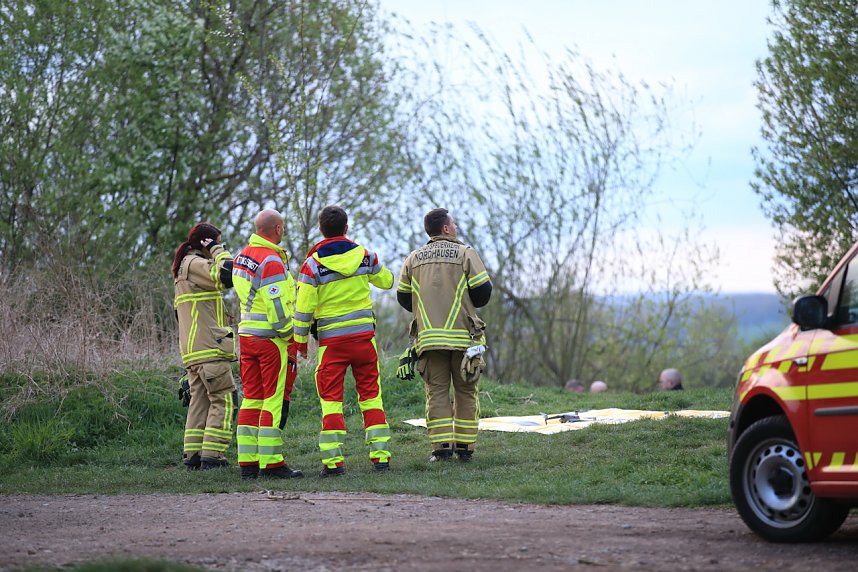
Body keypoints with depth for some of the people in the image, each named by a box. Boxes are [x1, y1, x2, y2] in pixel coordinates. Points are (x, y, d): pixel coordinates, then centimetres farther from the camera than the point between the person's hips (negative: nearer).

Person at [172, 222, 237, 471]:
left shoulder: (184, 268, 23)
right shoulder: (195, 264, -9)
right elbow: (227, 275, -23)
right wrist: (218, 251, -8)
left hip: (193, 351, 10)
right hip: (210, 348, -10)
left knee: (200, 400, 10)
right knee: (222, 401, -7)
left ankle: (192, 455, 7)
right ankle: (211, 455, -12)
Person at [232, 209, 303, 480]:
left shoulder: (242, 256, 12)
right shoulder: (272, 261, -16)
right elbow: (279, 308, -19)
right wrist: (291, 340, -10)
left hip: (246, 333, 8)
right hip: (271, 338, -8)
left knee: (252, 398, 11)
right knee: (275, 400, -4)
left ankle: (248, 462, 12)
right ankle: (271, 463, -4)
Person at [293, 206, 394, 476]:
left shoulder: (313, 264, -9)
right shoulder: (364, 255, 0)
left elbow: (304, 307, -8)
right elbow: (386, 281, 18)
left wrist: (300, 340, 4)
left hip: (331, 340, -2)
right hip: (364, 335, 2)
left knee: (330, 399, 3)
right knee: (371, 395, 10)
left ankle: (333, 461, -2)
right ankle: (380, 455, 8)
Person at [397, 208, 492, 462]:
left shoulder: (414, 259, 10)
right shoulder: (465, 253, -1)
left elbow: (403, 296, 12)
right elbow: (483, 291, -5)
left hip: (429, 336, 2)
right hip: (463, 336, -2)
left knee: (437, 393, 4)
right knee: (466, 392, 7)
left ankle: (441, 446, -5)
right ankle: (464, 446, 6)